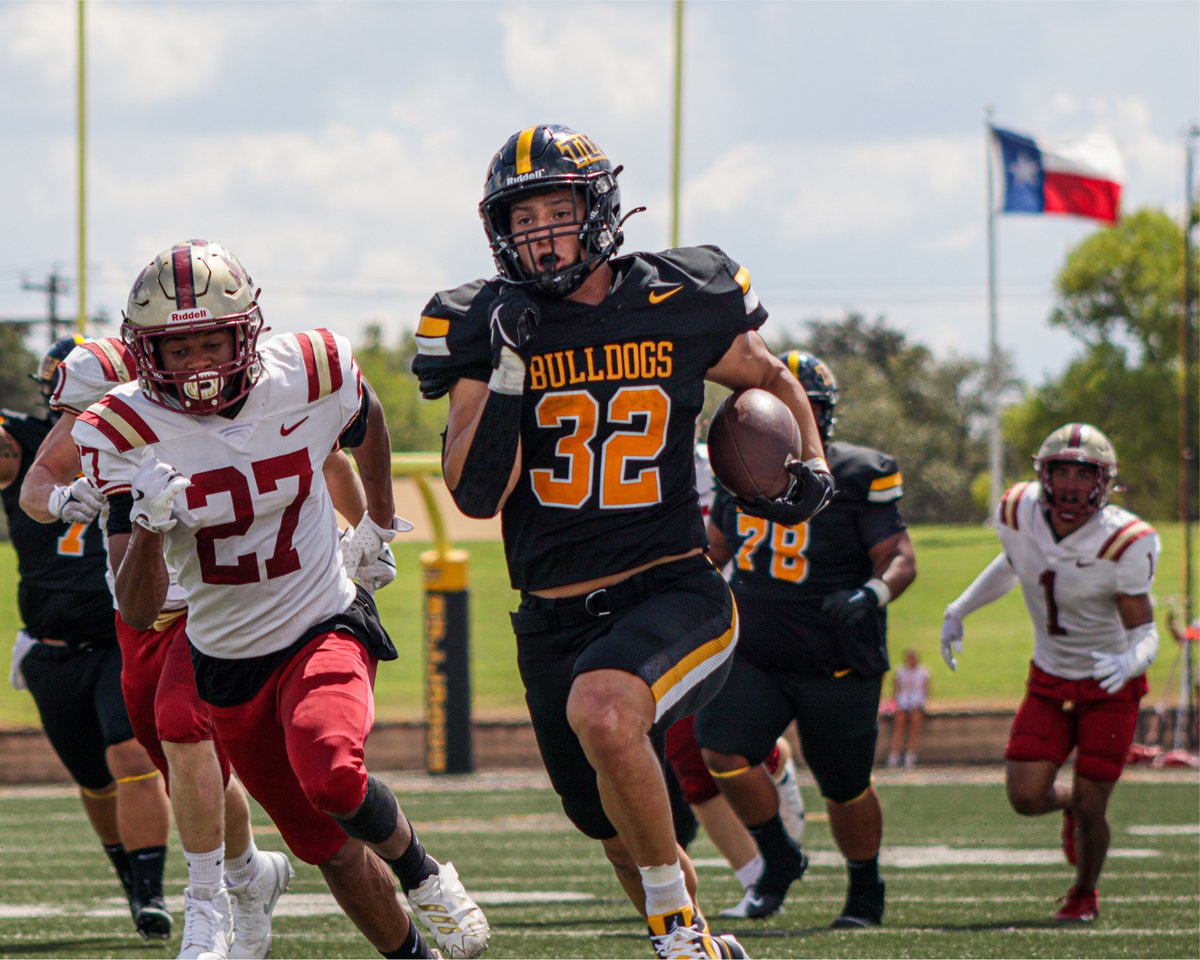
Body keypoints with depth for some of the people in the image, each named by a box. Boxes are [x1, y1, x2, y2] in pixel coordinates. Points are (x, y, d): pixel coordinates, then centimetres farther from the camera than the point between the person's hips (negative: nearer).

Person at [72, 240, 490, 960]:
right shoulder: (122, 435, -17)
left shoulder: (310, 377, -15)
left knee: (330, 776, -32)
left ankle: (422, 873, -2)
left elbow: (367, 426, 13)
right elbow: (138, 614, -20)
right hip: (228, 663, 2)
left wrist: (379, 523, 24)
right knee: (334, 853, 9)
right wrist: (149, 528, -39)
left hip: (326, 630, -2)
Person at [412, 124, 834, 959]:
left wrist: (811, 465, 1)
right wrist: (508, 372, -17)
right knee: (627, 836, 15)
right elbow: (477, 496, -9)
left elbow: (769, 380, 19)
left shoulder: (676, 307, -2)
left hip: (673, 594, -3)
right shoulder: (485, 330, -1)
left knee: (602, 710, -35)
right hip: (555, 624, 3)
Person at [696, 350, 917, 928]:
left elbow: (901, 559, -15)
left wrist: (872, 595, -33)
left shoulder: (855, 478, -11)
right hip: (753, 652, 4)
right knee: (723, 751, -17)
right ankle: (778, 858, 7)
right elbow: (717, 546, 22)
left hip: (835, 662, -4)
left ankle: (865, 887, 33)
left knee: (845, 788, 7)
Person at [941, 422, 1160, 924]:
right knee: (1026, 798, -7)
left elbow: (1144, 632, -20)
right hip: (1049, 680, 4)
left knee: (1088, 808, -4)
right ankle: (1070, 803, 32)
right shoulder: (1019, 514, -12)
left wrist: (1128, 662, -42)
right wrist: (958, 611, 14)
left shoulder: (1126, 544, -25)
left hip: (1110, 687, -4)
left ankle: (1085, 893, 28)